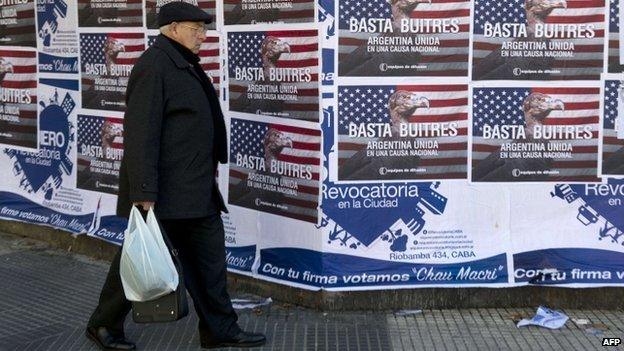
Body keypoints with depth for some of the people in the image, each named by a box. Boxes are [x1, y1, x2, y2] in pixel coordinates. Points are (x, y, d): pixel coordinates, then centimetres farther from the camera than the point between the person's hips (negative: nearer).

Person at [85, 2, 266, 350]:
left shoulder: (185, 65, 14)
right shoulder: (154, 65, -15)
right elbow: (140, 134, -21)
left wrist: (207, 176, 19)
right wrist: (144, 195, -25)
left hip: (196, 191, 9)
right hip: (163, 191, -9)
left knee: (210, 259, 10)